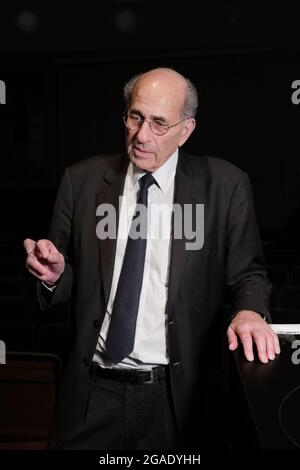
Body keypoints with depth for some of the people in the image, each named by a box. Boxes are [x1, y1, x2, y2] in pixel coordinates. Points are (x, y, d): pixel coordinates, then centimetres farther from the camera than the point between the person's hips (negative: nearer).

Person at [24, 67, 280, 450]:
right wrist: (54, 273, -18)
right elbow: (68, 281, 4)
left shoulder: (225, 185, -5)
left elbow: (247, 272, 1)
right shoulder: (81, 180, -1)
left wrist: (249, 310, -19)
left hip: (175, 393, 0)